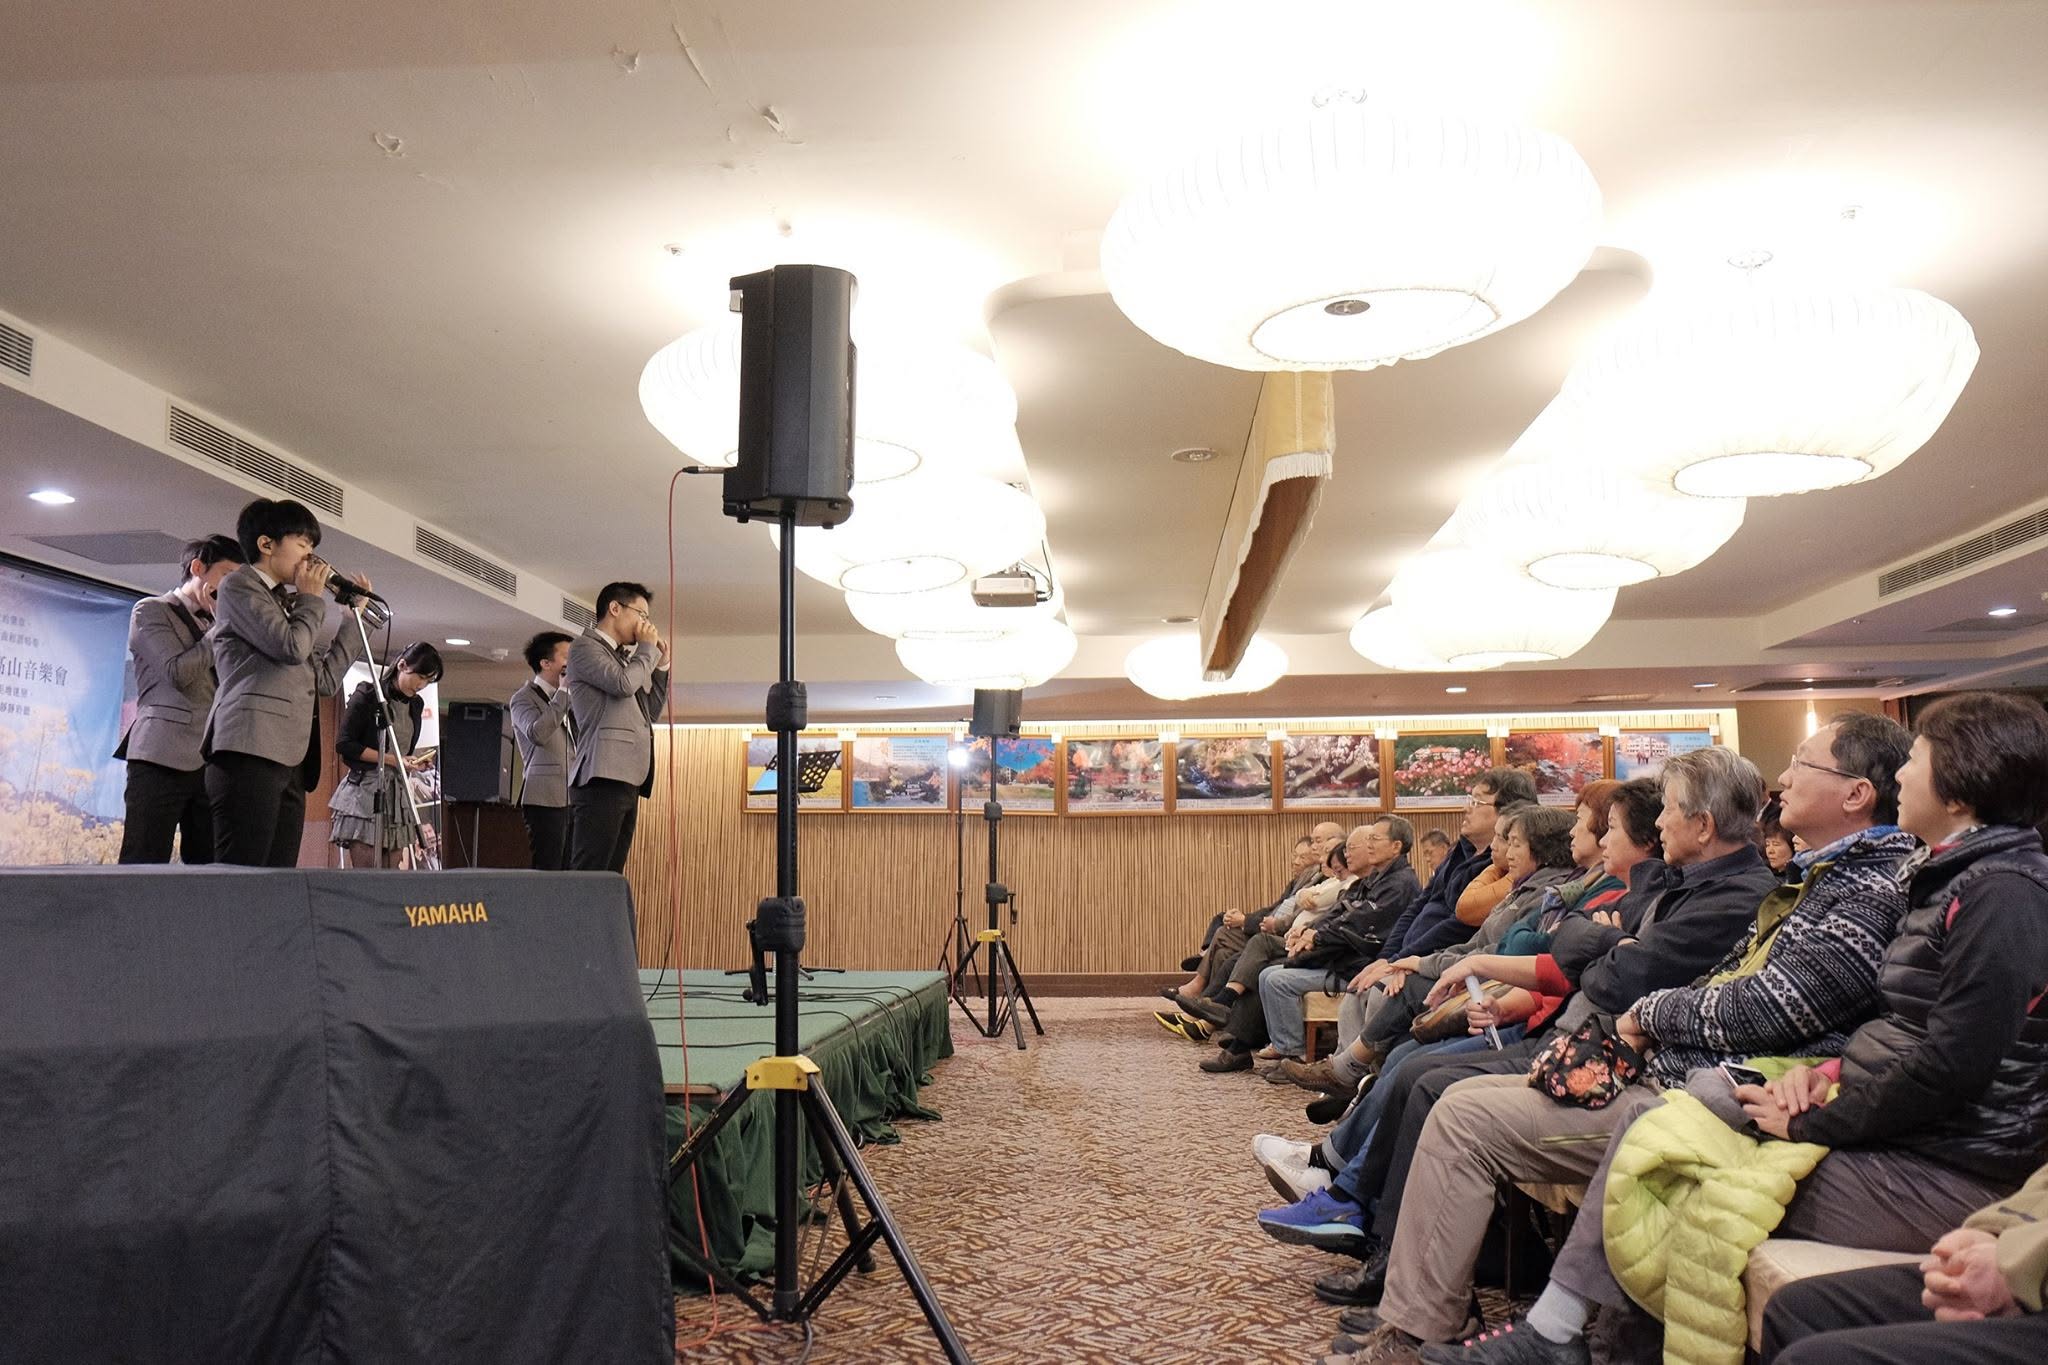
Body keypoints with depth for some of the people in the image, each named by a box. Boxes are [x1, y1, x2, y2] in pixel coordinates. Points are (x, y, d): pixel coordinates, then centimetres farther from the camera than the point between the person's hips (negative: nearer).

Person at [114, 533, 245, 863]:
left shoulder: (215, 626, 25)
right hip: (163, 759, -6)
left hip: (211, 762, 6)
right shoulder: (152, 610, 6)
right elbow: (179, 673, -9)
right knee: (144, 870, -9)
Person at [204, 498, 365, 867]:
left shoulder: (287, 605, 28)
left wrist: (355, 615, 23)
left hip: (290, 760, 8)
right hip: (250, 752, -8)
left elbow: (326, 679, 22)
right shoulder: (239, 585, 5)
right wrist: (312, 598, 7)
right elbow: (292, 647, -11)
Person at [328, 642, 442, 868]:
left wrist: (412, 763, 5)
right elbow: (344, 744, -11)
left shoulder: (416, 705, 13)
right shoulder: (367, 695, -7)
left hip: (397, 795, 6)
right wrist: (391, 759, -15)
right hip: (364, 792, -6)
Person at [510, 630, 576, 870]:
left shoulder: (564, 699, 21)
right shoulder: (524, 698, 1)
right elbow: (537, 733, -20)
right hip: (544, 799, -7)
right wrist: (563, 692, -14)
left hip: (569, 798, 7)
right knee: (547, 873, -11)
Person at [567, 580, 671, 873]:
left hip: (627, 781, 9)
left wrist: (661, 663, 18)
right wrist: (647, 648, 0)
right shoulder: (585, 647, 0)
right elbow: (623, 684, -17)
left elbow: (652, 711, 26)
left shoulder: (623, 657, 25)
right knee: (588, 877, -14)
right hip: (603, 778, -9)